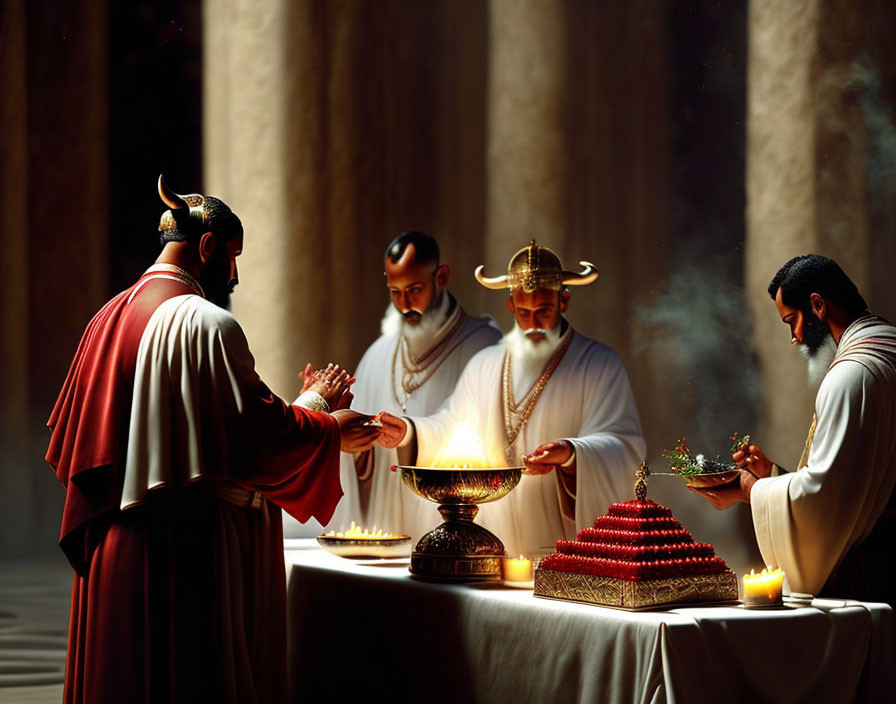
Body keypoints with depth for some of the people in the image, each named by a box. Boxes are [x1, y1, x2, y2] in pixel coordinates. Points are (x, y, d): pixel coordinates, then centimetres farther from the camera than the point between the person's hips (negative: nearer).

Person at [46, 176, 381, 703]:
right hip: (194, 541, -8)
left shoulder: (111, 317, 10)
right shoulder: (207, 323, -15)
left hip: (115, 545, 9)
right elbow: (260, 429, -15)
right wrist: (333, 431, 2)